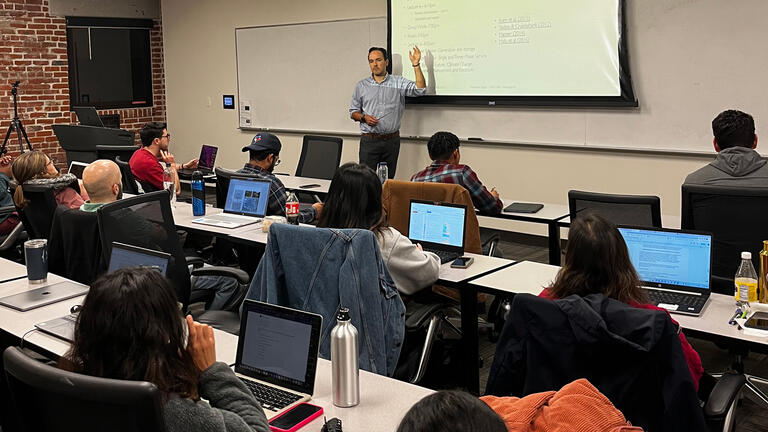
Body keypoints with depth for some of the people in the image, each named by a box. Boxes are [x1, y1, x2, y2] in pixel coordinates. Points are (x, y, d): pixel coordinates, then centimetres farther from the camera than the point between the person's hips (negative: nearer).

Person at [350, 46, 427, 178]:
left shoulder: (398, 83, 6)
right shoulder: (361, 85, 9)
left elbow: (420, 90, -8)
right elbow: (353, 111, 13)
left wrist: (416, 65, -14)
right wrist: (364, 117, -9)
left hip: (392, 141, 0)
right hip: (369, 141, 0)